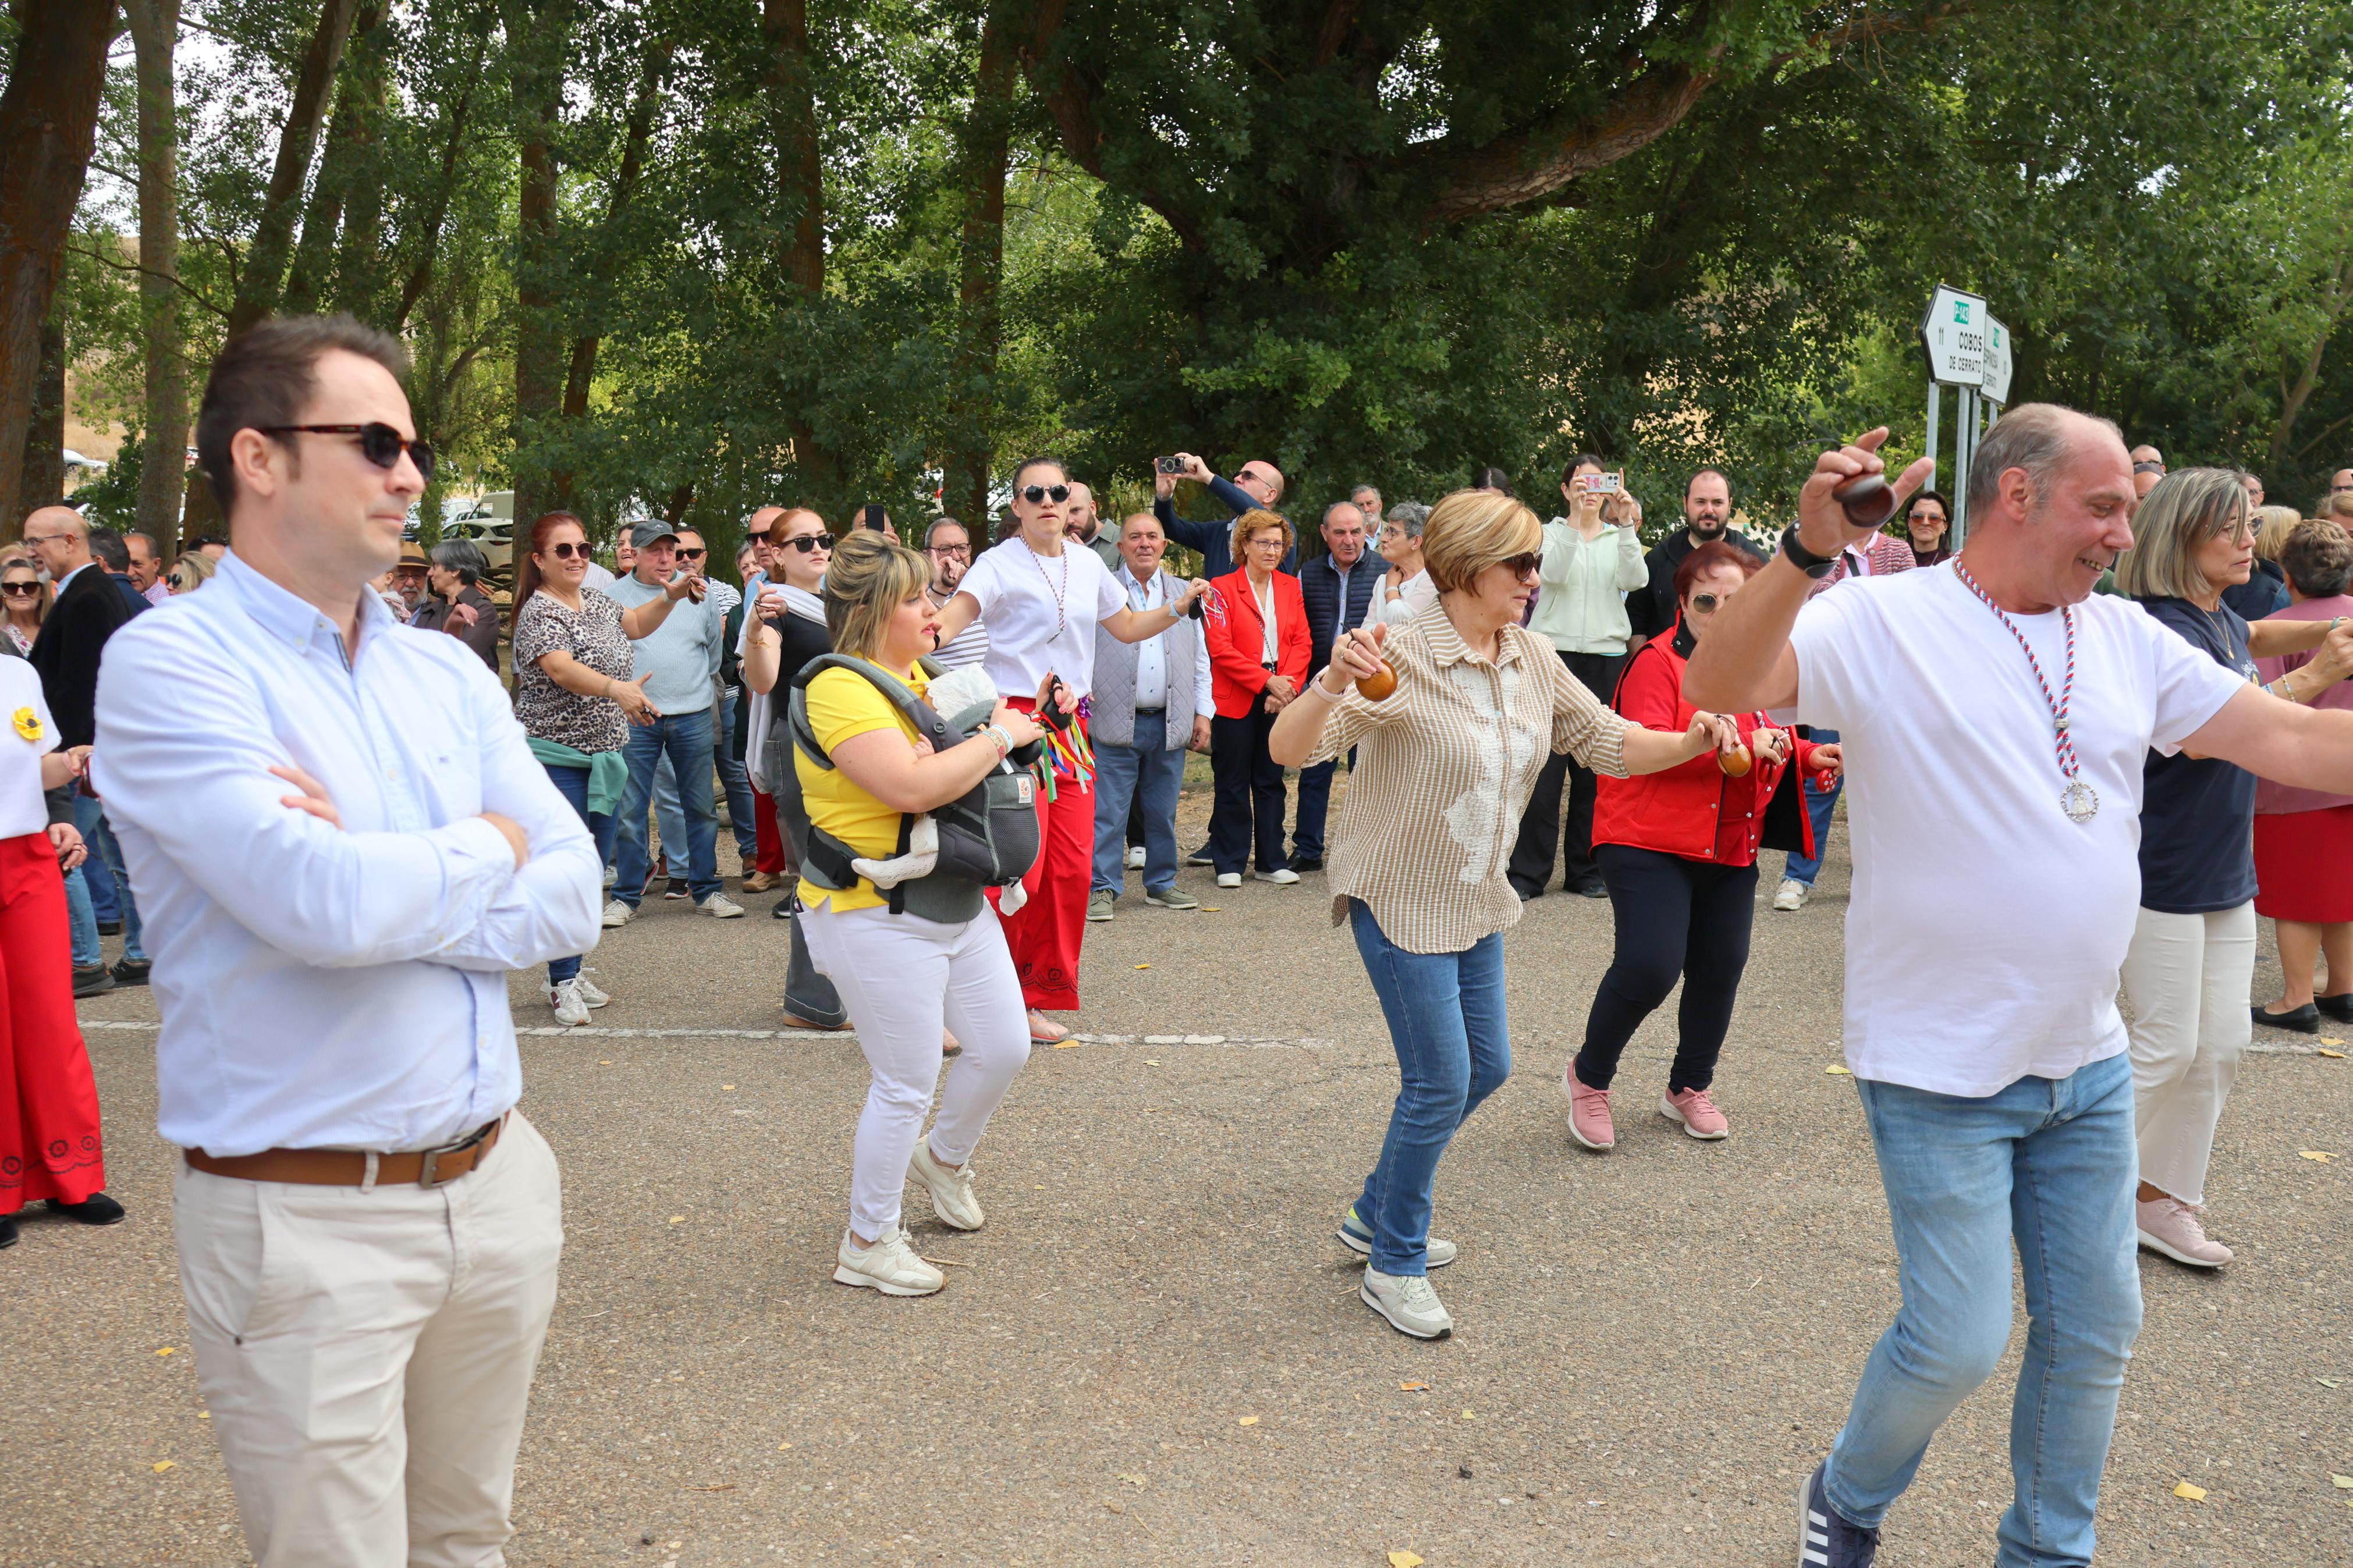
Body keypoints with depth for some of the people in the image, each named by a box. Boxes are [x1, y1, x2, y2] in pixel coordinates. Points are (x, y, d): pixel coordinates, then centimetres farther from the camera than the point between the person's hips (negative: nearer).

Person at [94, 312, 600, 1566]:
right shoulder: (168, 663, -11)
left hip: (494, 1176, 6)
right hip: (305, 1219, -5)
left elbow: (570, 895, -1)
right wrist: (486, 848, -6)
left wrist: (385, 891, -16)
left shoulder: (448, 674, 8)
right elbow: (327, 907, -24)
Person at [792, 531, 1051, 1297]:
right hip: (877, 917, -9)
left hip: (959, 905, 9)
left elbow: (957, 763, 25)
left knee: (1004, 1046, 15)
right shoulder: (840, 690, -19)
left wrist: (1020, 725, 8)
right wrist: (1001, 736, -19)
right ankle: (868, 1245, 19)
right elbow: (912, 785, -32)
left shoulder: (916, 677, 11)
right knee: (906, 1086, 0)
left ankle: (944, 1157, 43)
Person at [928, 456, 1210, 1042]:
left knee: (1072, 871, 5)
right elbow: (953, 617, -22)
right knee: (1019, 869, -12)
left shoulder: (1087, 564, 13)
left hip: (1071, 728, 6)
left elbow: (1127, 627, 26)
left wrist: (1179, 606, 12)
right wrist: (925, 639, -43)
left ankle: (1036, 1000, 18)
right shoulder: (999, 564, -5)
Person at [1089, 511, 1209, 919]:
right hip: (1116, 722, -3)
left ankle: (1162, 883, 22)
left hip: (1170, 724, 3)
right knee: (1108, 810, -3)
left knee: (1163, 811, 10)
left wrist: (1203, 713, 9)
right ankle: (1103, 888, 5)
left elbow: (1200, 660, 15)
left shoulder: (1184, 594, 14)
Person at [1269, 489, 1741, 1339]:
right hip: (1399, 894, -8)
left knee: (1485, 1067, 15)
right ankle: (1394, 1266, 14)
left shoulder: (1532, 660, 0)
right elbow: (1289, 749, -29)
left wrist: (1691, 744, -9)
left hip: (1477, 899, 8)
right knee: (1440, 1082, -5)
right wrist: (1333, 685, -48)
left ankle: (1378, 1213, 34)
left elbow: (1607, 742, 8)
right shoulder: (1402, 655, -21)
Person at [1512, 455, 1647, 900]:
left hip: (1606, 658, 2)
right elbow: (1552, 572, -13)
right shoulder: (1552, 533, 9)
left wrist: (1626, 523, -16)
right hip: (1554, 652, -2)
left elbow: (1636, 579, -7)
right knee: (1545, 761, -7)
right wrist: (1577, 521, -22)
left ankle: (1587, 868, 13)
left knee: (1595, 765, 3)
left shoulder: (1619, 538, 13)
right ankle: (1527, 871, -3)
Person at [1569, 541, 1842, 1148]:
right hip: (1651, 842, -7)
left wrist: (1807, 755, 11)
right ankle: (1588, 1078, 8)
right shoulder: (1657, 661, -10)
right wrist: (1739, 743, -25)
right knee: (1650, 967, -16)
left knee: (1719, 972, 11)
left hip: (1731, 848, 7)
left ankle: (1689, 1088, 32)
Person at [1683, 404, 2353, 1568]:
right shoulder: (1882, 622, -14)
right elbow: (1715, 688, -29)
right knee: (1958, 1340, 0)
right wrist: (1806, 555, -43)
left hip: (2088, 1063, 6)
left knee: (2094, 1330, 17)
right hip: (1941, 1070, -6)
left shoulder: (2126, 638, 4)